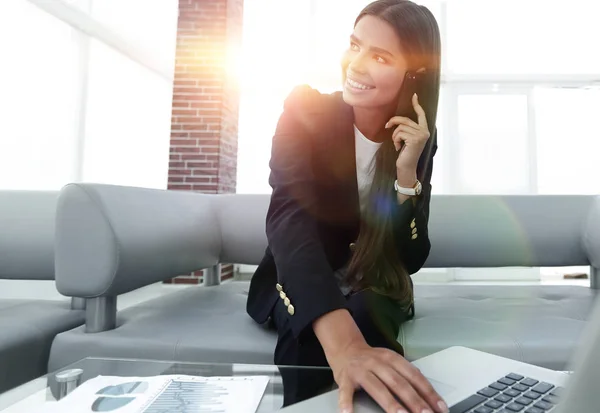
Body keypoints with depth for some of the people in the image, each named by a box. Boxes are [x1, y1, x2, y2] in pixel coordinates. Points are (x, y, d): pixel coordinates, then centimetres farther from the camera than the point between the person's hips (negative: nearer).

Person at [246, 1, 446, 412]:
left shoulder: (419, 138, -9)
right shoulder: (307, 112, -18)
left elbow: (411, 260, -11)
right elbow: (289, 217, -35)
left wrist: (407, 172, -28)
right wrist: (342, 341, -50)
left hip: (374, 291, 2)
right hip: (298, 285, -1)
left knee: (364, 316, -31)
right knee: (308, 336, -33)